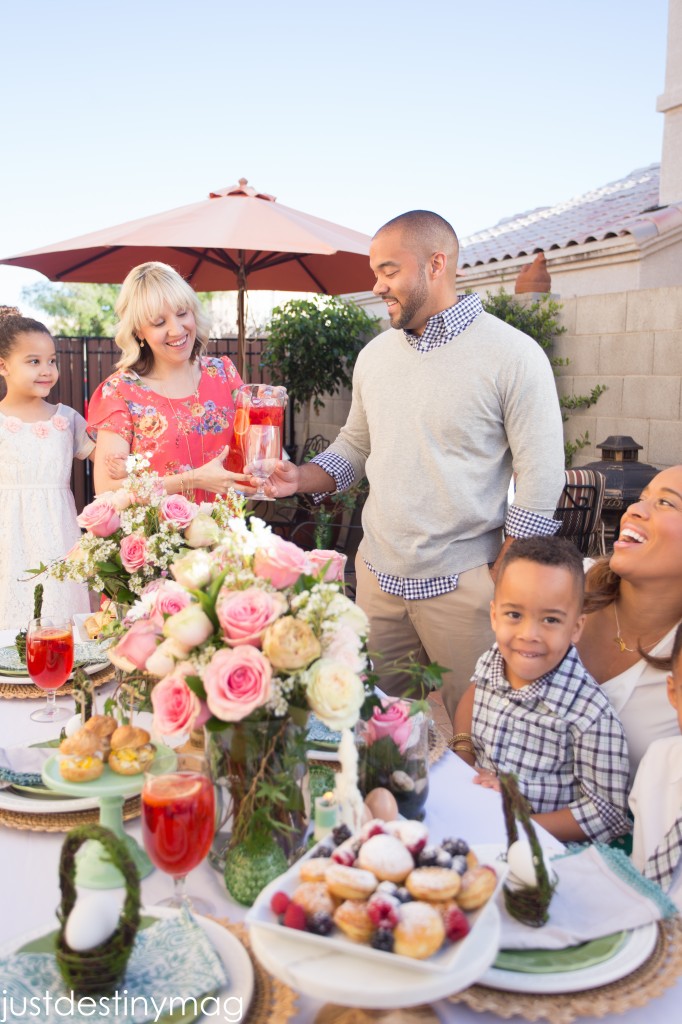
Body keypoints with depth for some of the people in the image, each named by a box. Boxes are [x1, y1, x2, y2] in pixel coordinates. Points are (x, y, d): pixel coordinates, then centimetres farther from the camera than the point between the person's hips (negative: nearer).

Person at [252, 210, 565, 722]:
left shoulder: (514, 356, -11)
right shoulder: (374, 354, 9)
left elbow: (540, 482, -11)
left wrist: (498, 585, -12)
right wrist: (300, 478, -1)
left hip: (462, 583, -5)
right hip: (377, 571, 5)